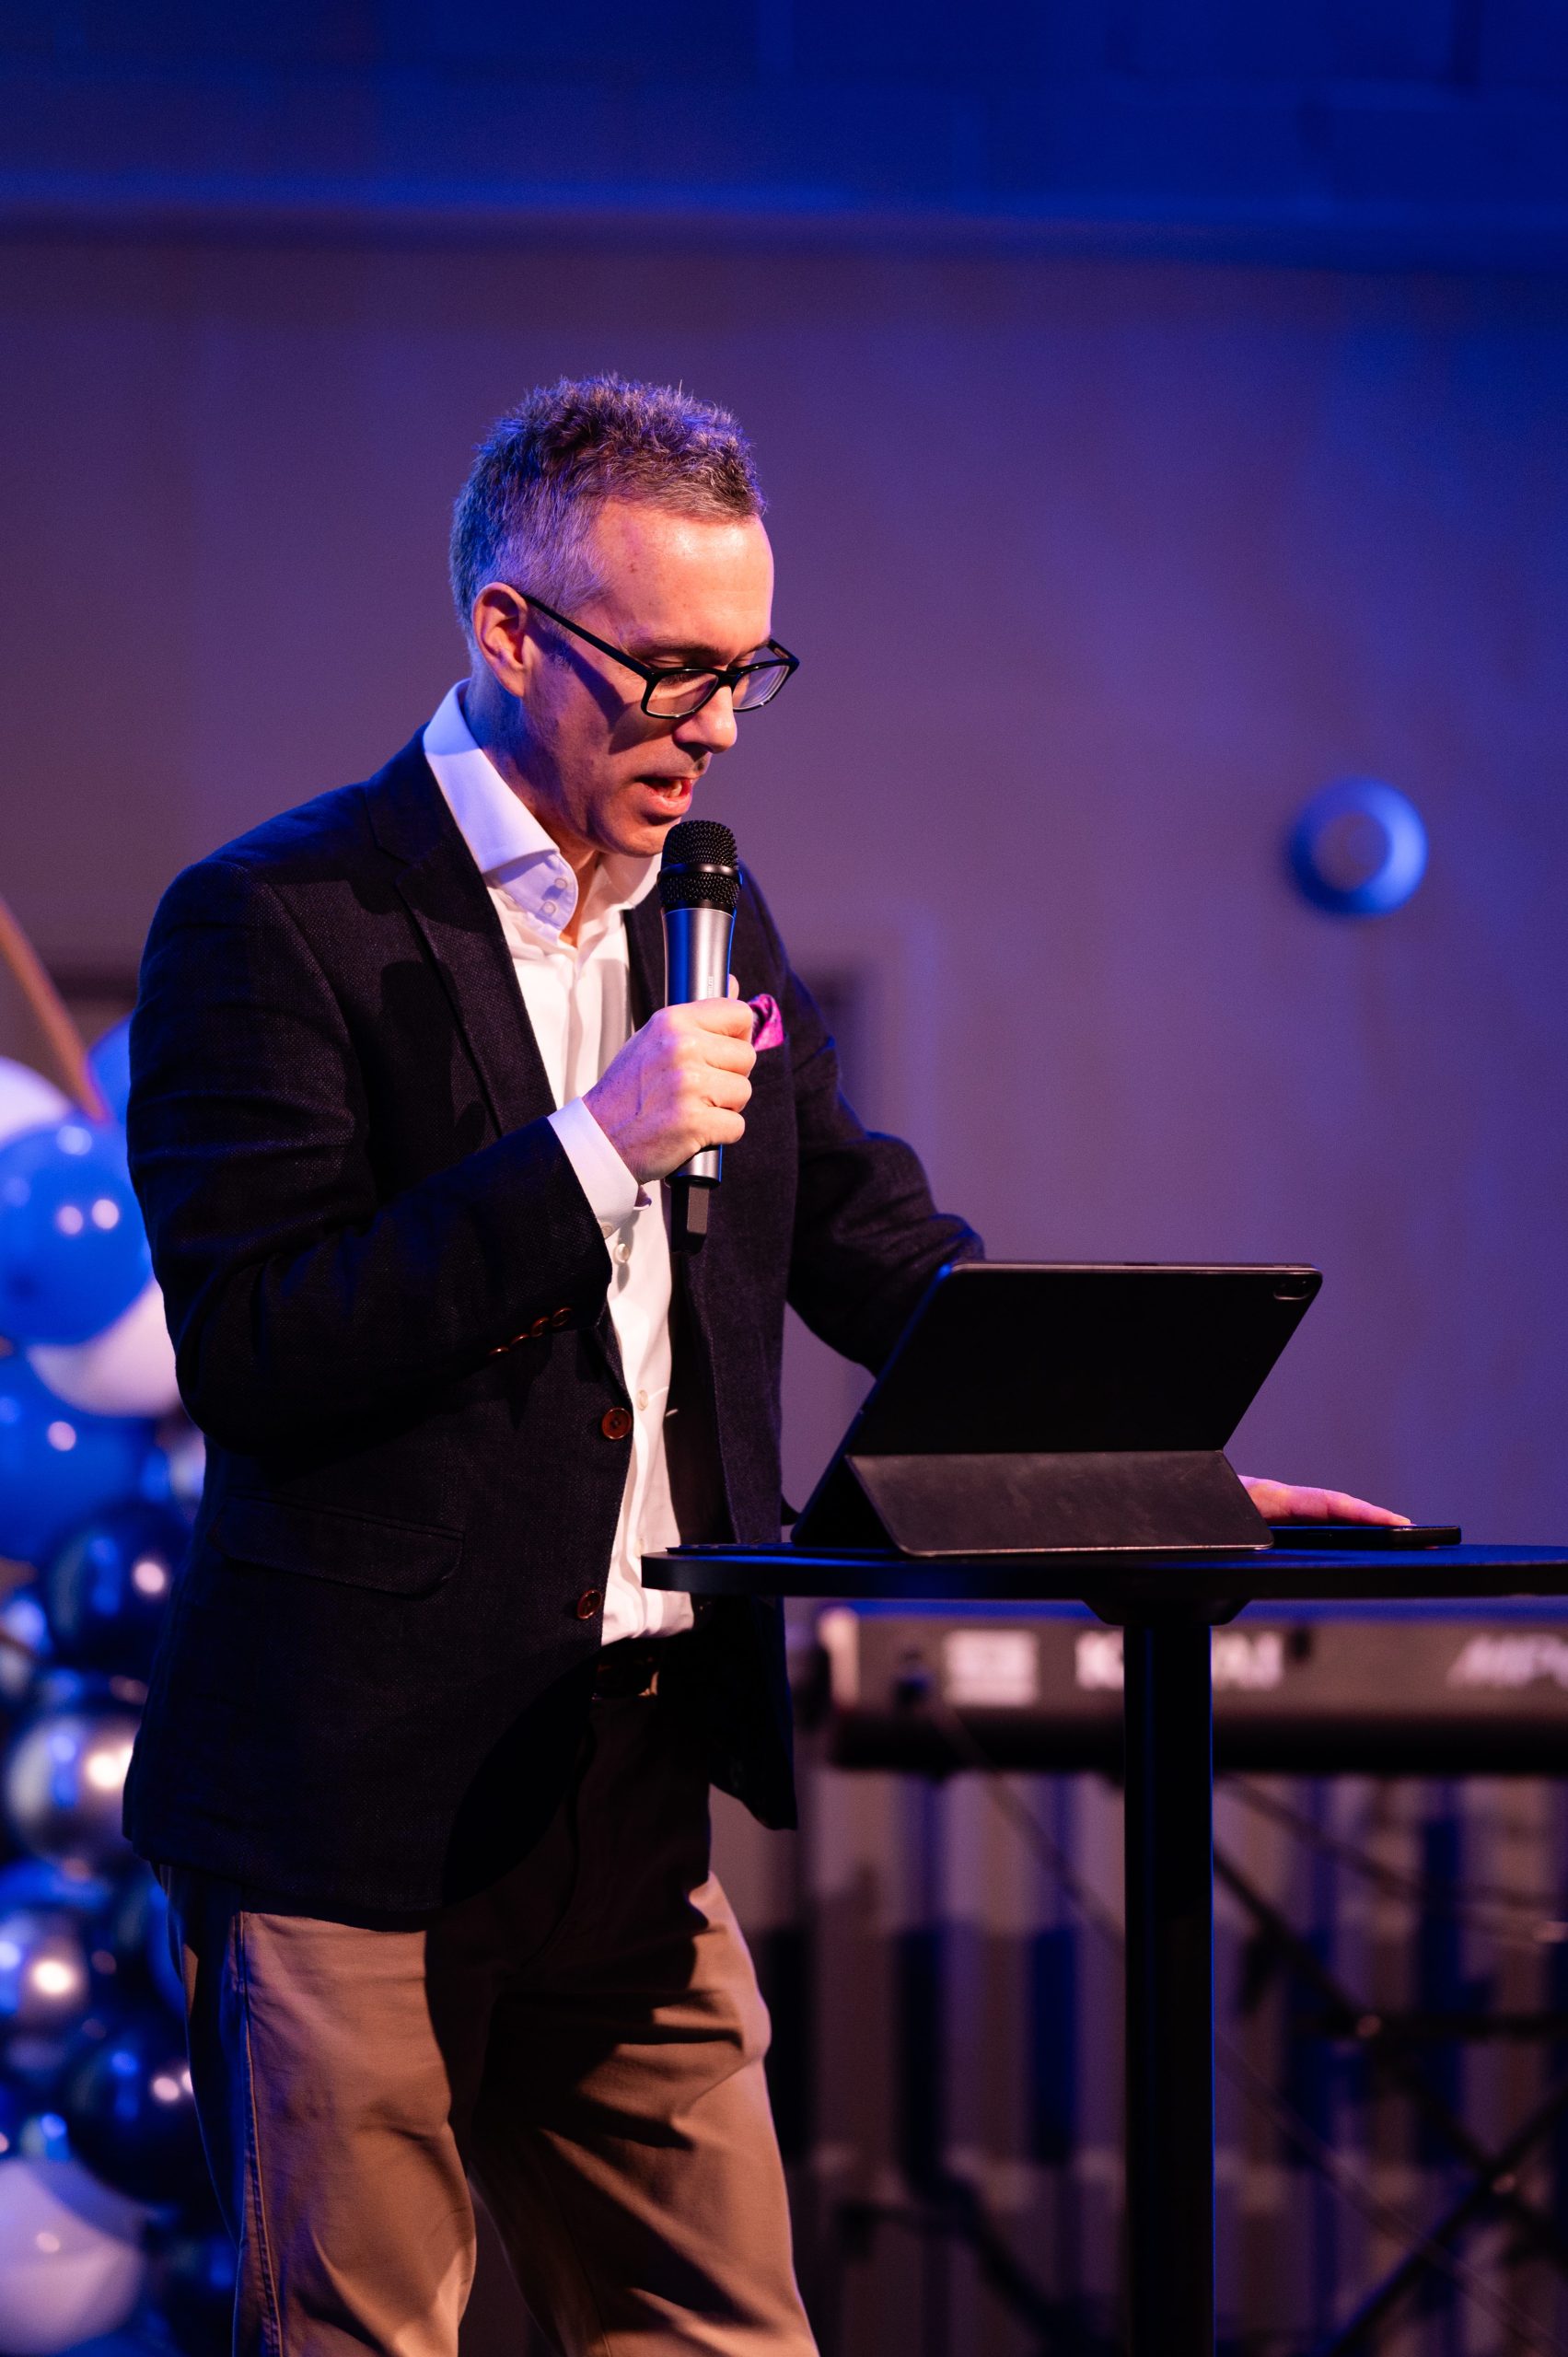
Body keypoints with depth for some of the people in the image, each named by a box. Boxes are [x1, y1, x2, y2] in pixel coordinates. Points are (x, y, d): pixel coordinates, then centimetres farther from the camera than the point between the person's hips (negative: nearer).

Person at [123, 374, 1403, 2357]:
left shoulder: (711, 925, 14)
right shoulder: (275, 925, -9)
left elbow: (876, 1246, 20)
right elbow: (248, 1352, -16)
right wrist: (587, 1151, -21)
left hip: (636, 1799, 7)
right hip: (362, 1802, -6)